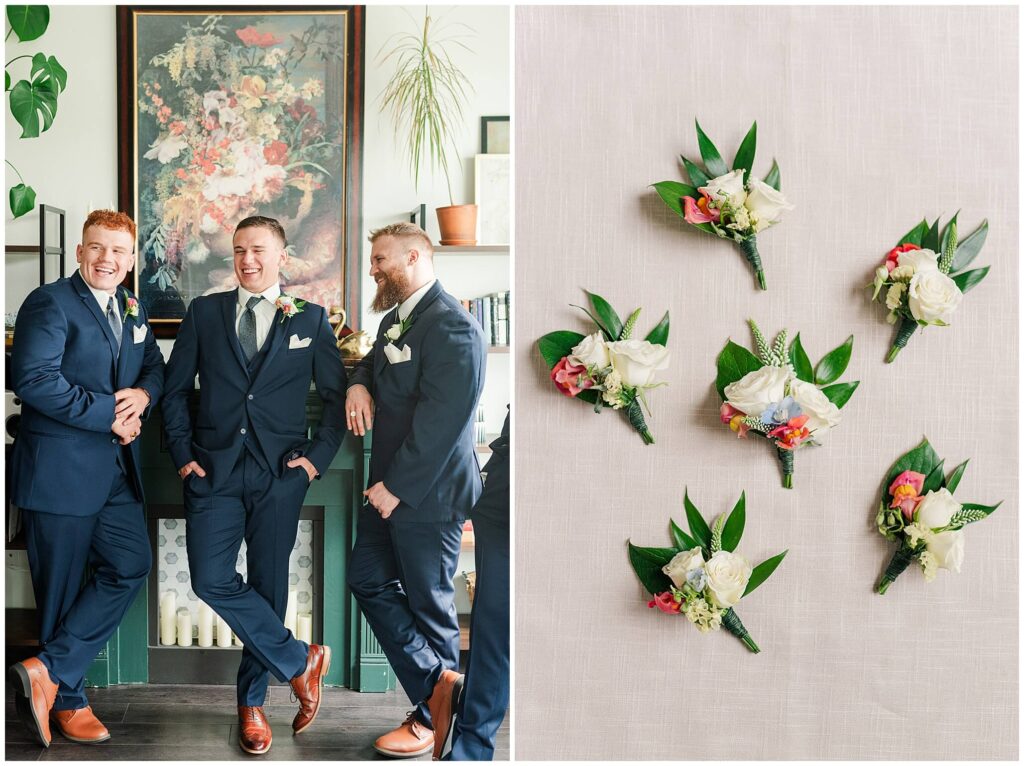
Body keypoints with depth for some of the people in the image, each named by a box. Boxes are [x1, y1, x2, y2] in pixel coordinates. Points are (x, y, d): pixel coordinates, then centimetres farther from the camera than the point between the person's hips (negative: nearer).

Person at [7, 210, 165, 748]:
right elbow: (35, 379, -20)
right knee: (62, 587, 3)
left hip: (117, 469, 7)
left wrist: (144, 394, -3)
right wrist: (109, 413, -18)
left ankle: (49, 671, 6)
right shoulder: (49, 303, -9)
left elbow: (154, 367, 22)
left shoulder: (133, 311, 15)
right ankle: (67, 700, 17)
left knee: (130, 566, 1)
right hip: (61, 468, -7)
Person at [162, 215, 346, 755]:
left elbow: (337, 395, 8)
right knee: (211, 580, -11)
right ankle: (299, 661, 7)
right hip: (213, 469, 1)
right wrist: (183, 454, 1)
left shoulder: (310, 319, 6)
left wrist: (317, 457, -3)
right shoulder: (204, 312, 9)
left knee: (268, 585, 5)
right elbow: (175, 389, 10)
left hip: (279, 473, -1)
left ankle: (252, 700, 22)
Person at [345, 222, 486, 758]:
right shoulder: (396, 319, 12)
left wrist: (397, 487, -21)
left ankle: (434, 719, 19)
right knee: (368, 580, 10)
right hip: (389, 485, 10)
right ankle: (438, 682, 14)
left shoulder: (450, 327, -19)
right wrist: (358, 383, 3)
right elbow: (373, 365, 28)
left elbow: (441, 419, -24)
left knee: (429, 603, 3)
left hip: (425, 492, -10)